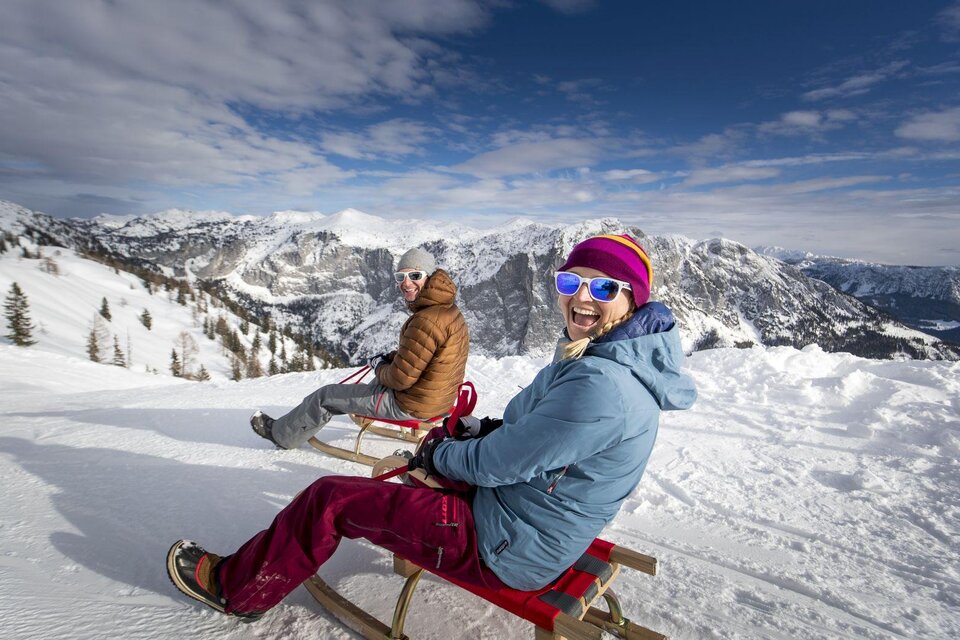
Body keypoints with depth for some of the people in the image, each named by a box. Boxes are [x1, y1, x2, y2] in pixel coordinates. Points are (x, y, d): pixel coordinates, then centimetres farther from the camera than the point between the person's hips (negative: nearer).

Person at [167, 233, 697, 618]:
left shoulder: (602, 386, -31)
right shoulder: (608, 359, 1)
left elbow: (496, 462, -25)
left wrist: (436, 455, -6)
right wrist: (484, 429, -1)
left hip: (508, 548, -9)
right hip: (523, 506, 9)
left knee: (330, 498, -4)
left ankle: (237, 587, 24)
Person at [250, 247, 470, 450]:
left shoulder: (427, 320, -30)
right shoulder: (448, 309, 2)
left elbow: (401, 378, -26)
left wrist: (380, 367, -5)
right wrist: (388, 358, 5)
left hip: (412, 405, -8)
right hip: (438, 396, 8)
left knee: (326, 396, 8)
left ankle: (281, 434, 32)